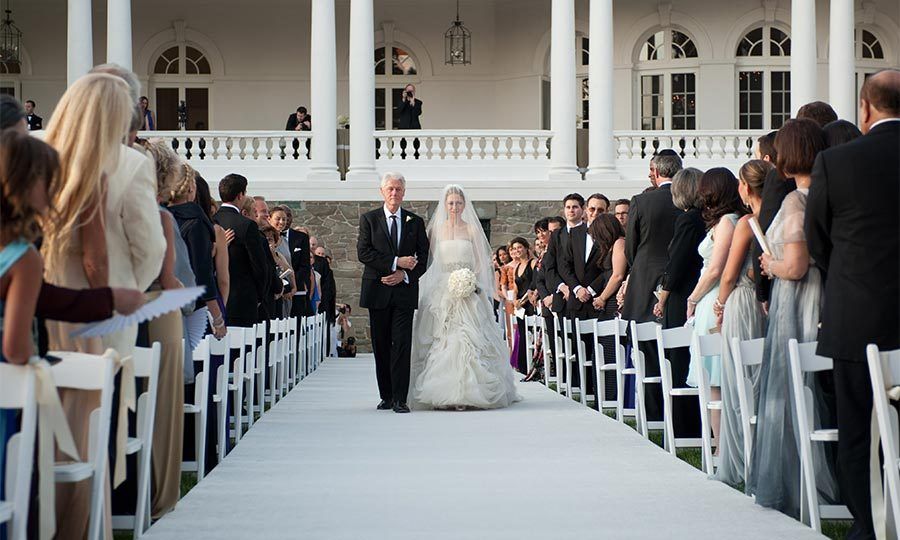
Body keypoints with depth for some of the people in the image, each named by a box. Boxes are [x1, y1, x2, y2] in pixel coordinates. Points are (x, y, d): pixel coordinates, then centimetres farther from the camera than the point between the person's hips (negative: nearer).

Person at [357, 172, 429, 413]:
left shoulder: (415, 222, 10)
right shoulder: (369, 219, 6)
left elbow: (423, 257, 6)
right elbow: (363, 252, -6)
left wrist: (404, 274, -11)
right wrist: (395, 263, -13)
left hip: (404, 291, 0)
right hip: (378, 292, 0)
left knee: (402, 345, -8)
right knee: (381, 346, 5)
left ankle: (400, 399, -9)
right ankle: (386, 396, 15)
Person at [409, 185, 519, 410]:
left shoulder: (472, 230, 6)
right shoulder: (436, 230, 9)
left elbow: (480, 262, 5)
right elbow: (430, 261, 10)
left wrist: (471, 282, -11)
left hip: (467, 291, -1)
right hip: (441, 290, 1)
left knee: (465, 338, -11)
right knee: (441, 339, -5)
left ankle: (465, 393, -10)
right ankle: (441, 393, -3)